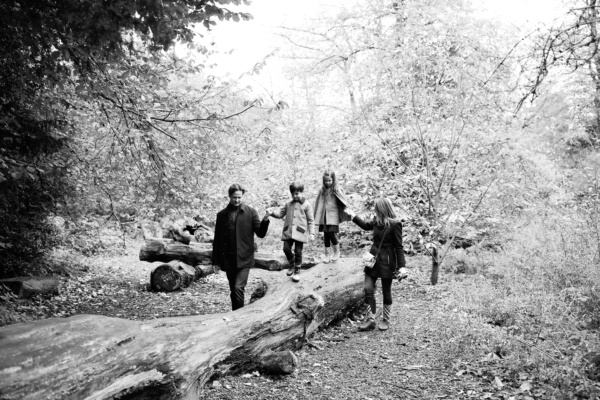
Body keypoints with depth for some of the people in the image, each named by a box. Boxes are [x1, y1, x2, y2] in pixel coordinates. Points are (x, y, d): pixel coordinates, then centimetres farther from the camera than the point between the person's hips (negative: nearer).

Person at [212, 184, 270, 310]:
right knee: (233, 290, 12)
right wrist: (216, 260, 6)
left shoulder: (250, 212, -1)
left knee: (238, 287, -15)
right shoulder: (222, 214, 5)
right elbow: (217, 239, 8)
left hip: (244, 258, -3)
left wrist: (265, 221, -23)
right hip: (228, 259, 3)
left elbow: (260, 233, -3)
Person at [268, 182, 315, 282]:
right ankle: (292, 265, 24)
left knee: (298, 252, 3)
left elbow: (310, 220, 1)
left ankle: (297, 271, 19)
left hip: (300, 232, -3)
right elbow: (280, 213, 13)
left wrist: (311, 233, -5)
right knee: (286, 249, -4)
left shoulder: (306, 205, 1)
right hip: (288, 232, 3)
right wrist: (272, 212, -7)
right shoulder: (288, 204, 12)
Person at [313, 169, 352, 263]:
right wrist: (317, 217, 14)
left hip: (333, 216, -4)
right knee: (326, 235, 8)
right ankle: (327, 254, 21)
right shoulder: (322, 191, 5)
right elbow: (318, 204, 13)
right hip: (324, 216, 4)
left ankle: (336, 252, 17)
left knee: (331, 234, -9)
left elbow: (344, 201, -9)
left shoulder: (337, 190, -6)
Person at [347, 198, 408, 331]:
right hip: (373, 257, 6)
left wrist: (402, 266, -16)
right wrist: (353, 216, 34)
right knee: (368, 288, 0)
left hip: (387, 261, -6)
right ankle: (370, 320, 8)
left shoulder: (395, 224, -14)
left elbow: (399, 247, -12)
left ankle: (386, 320, 22)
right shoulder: (377, 221, 5)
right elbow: (366, 225, 28)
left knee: (386, 292, 7)